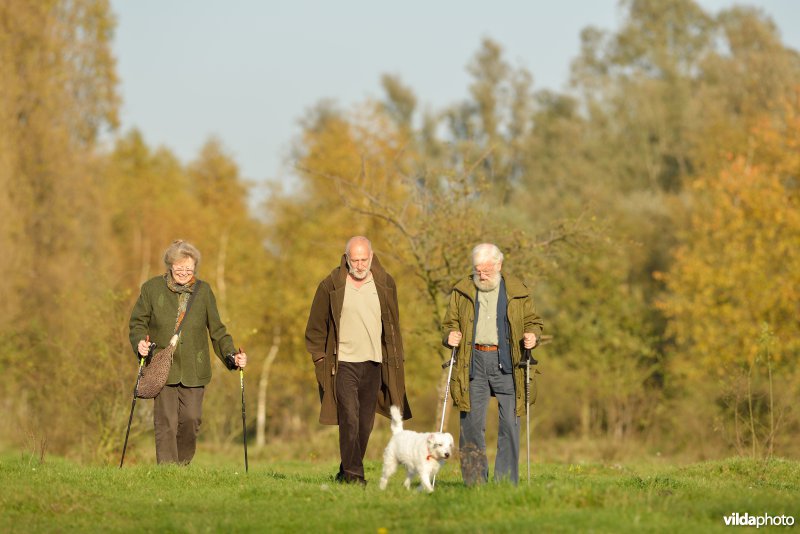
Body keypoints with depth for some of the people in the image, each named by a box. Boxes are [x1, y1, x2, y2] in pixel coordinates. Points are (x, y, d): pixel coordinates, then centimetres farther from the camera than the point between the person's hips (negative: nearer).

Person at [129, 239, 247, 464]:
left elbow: (216, 330, 10)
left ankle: (182, 466, 18)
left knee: (191, 419, -1)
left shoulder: (203, 291, 6)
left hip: (193, 370, 2)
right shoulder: (152, 288, 1)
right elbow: (138, 322, 7)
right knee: (166, 423, -7)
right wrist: (140, 343, -14)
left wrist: (232, 356, -3)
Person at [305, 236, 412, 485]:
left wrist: (394, 360, 11)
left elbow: (393, 325, 15)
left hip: (374, 364, 4)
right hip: (343, 364, -4)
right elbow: (316, 327, 6)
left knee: (365, 424, 7)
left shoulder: (385, 284, 6)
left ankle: (346, 472, 19)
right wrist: (320, 359, 2)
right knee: (350, 420, -15)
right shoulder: (330, 286, -2)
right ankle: (353, 474, -12)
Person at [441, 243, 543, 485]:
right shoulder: (462, 292, 11)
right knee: (471, 422, -1)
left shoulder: (518, 292, 8)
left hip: (506, 363, -1)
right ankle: (474, 482, 5)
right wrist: (450, 335, -6)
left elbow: (532, 321, 15)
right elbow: (449, 323, 16)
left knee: (509, 422, -3)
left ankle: (506, 481, 3)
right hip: (473, 363, 1)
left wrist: (532, 336, -6)